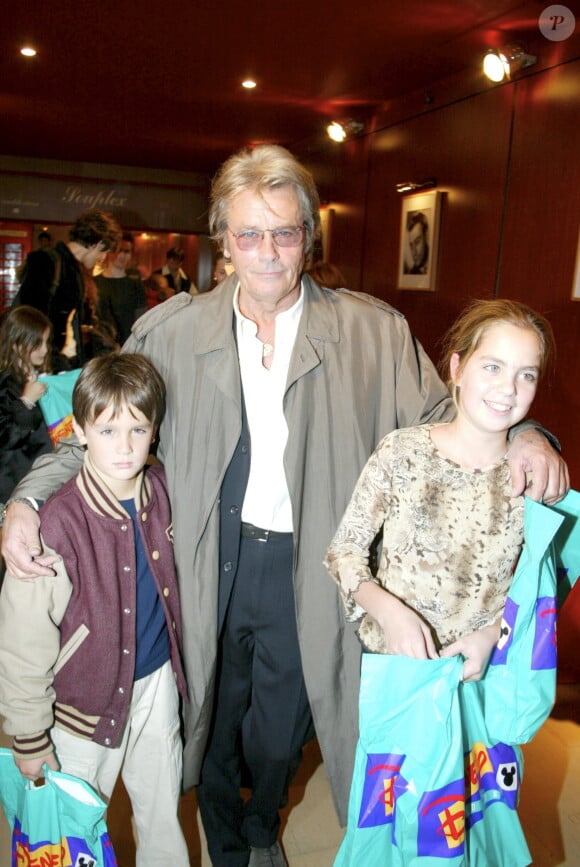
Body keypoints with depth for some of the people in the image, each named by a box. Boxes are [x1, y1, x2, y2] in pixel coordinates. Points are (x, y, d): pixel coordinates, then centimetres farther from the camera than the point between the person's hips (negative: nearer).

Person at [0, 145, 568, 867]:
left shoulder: (375, 333, -6)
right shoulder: (171, 331, -4)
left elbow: (438, 422, -1)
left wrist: (521, 435, -20)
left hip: (310, 571, 0)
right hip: (211, 564, 1)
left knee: (281, 728, 22)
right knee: (216, 719, 21)